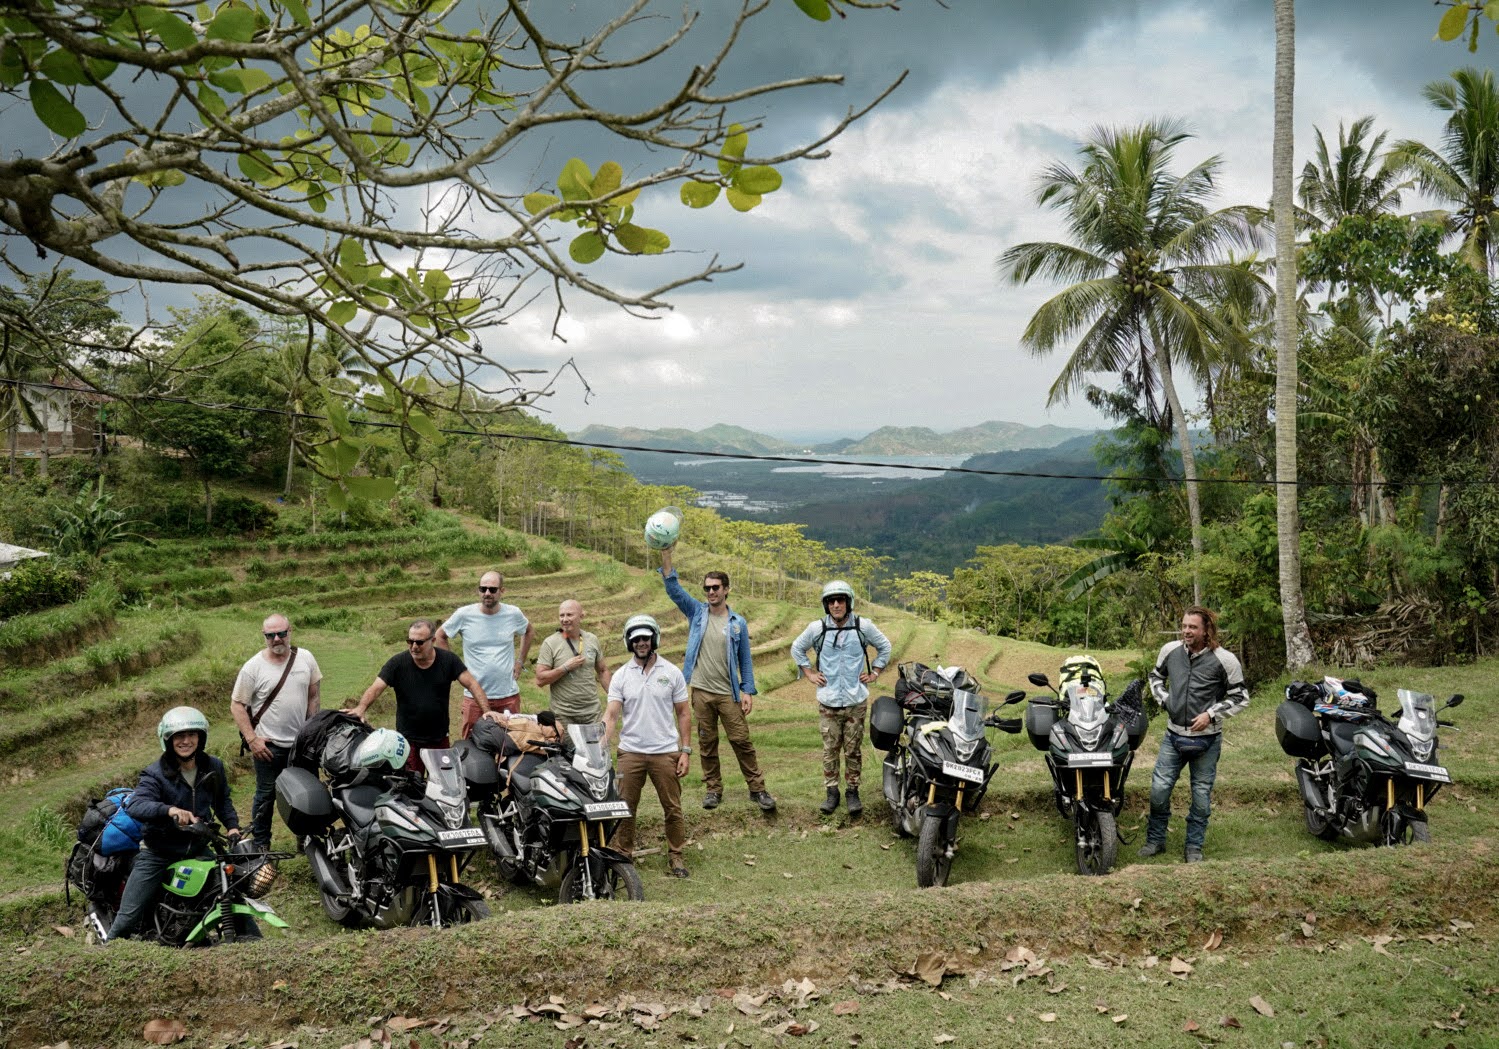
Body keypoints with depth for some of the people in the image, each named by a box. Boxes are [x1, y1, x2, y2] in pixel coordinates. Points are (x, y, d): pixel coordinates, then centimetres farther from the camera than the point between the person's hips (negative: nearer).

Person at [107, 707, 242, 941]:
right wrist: (169, 810, -47)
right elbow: (135, 805, -30)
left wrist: (232, 825, 2)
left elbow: (222, 800, 20)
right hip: (158, 853, -4)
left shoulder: (214, 767, 2)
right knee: (127, 918, -8)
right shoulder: (156, 773, -13)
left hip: (198, 849, 4)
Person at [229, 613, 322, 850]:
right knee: (266, 795, 7)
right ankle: (261, 844, 20)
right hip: (268, 744, -3)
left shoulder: (305, 658, -2)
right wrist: (251, 739, -14)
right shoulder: (253, 667, -12)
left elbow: (314, 692, 10)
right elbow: (237, 705, -9)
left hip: (302, 742, 4)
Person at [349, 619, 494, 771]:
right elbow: (375, 688, -12)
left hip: (440, 740, 1)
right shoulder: (397, 663, -6)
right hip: (408, 740, -1)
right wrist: (360, 708, -31)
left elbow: (472, 685, -5)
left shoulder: (448, 660, -3)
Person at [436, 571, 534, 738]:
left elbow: (529, 632, 21)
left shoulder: (513, 614, -1)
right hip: (474, 695, -1)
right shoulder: (464, 615, -6)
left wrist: (521, 662, 13)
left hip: (509, 695, 1)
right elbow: (440, 636, 9)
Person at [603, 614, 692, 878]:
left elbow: (683, 714, 4)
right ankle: (622, 855, 17)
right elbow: (612, 714, -4)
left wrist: (685, 750, -2)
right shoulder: (620, 676, 3)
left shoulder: (672, 673, 2)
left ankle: (675, 855, 16)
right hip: (630, 752, 1)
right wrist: (602, 745, -20)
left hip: (666, 752, -1)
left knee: (673, 808, 4)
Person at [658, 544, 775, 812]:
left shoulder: (738, 623, 2)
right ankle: (713, 789, 20)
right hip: (701, 691, 2)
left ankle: (757, 789, 6)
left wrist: (748, 691, -3)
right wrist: (666, 556, -17)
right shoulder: (697, 612, 5)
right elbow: (673, 589, -6)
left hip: (728, 693, -1)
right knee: (707, 743, 9)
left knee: (742, 741, -2)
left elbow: (745, 660, 5)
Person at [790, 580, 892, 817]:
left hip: (856, 700, 0)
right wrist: (809, 673, 9)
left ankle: (853, 792, 15)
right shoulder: (817, 628, -2)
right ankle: (831, 793, 12)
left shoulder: (863, 626, -2)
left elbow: (884, 646, 15)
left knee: (853, 750, 5)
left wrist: (874, 672, 9)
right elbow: (797, 648, 16)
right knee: (830, 750, 3)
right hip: (828, 701, 0)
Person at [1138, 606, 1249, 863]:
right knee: (1159, 788, 0)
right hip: (1174, 734, 3)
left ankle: (1194, 847, 20)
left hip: (1206, 738, -3)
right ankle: (1155, 840, 16)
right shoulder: (1170, 650, -1)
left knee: (1202, 794, 6)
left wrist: (1211, 714, -14)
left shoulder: (1224, 660, -12)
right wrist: (1163, 699, 3)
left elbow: (1240, 697, -4)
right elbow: (1156, 675, 20)